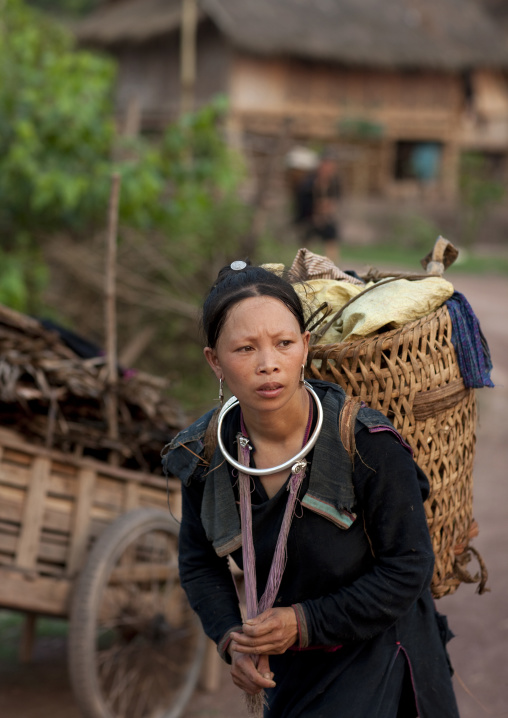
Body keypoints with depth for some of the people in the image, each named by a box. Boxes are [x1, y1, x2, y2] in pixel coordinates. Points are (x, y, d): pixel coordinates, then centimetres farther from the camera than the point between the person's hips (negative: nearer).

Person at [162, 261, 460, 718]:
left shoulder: (366, 443, -25)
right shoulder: (206, 454, -12)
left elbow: (407, 567, -17)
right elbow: (200, 562, 4)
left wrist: (305, 622, -22)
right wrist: (231, 639, -12)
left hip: (376, 658, -4)